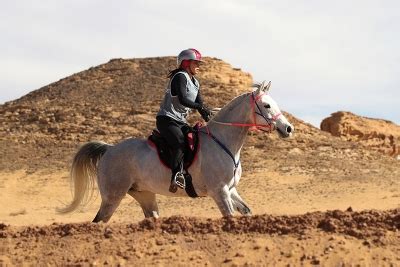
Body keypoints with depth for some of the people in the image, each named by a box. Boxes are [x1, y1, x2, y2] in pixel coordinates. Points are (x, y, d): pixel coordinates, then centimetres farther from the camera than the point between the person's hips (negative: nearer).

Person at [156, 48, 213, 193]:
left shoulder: (195, 83, 16)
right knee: (180, 142, -32)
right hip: (166, 119, -10)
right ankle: (176, 176, -41)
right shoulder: (180, 77, -11)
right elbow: (182, 100, -25)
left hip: (181, 121, 10)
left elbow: (200, 105, 13)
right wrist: (202, 107, -30)